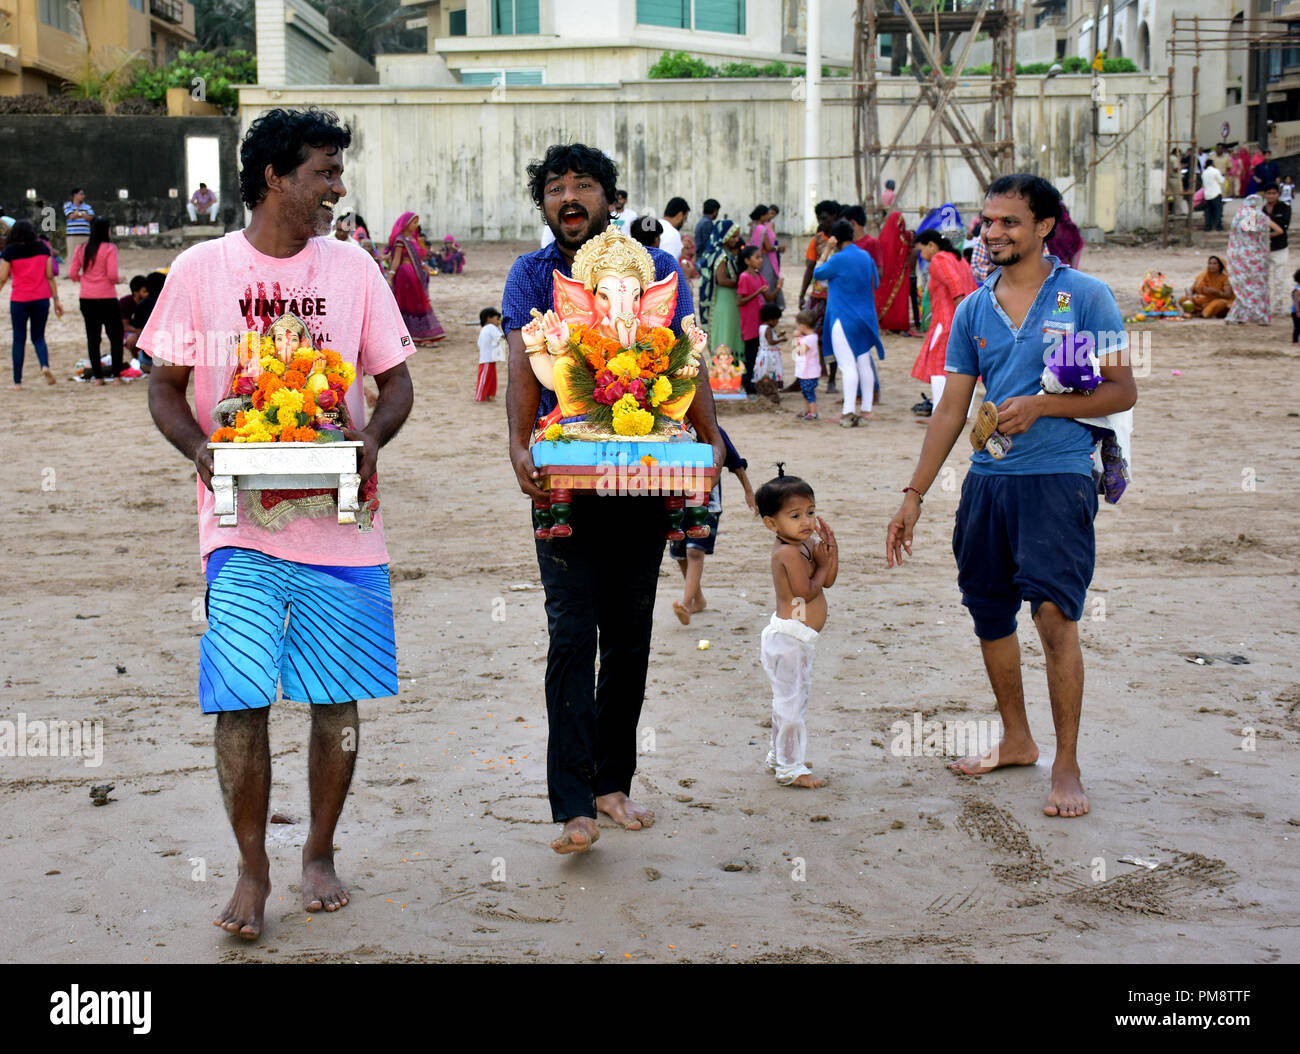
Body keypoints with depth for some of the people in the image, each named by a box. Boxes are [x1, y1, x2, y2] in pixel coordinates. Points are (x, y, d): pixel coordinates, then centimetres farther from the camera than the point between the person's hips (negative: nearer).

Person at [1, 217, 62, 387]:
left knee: (19, 340, 6)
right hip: (41, 298, 2)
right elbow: (50, 276, 2)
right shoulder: (43, 248, 2)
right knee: (38, 337, 12)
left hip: (19, 300, -2)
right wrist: (56, 299, 7)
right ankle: (45, 365, -17)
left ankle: (17, 381, 7)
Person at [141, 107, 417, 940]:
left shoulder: (351, 266, 6)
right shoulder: (201, 269, 1)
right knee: (240, 700, -3)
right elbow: (166, 386, 6)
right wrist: (199, 448, -13)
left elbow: (395, 381, 10)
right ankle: (253, 871, 14)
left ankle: (321, 853, 27)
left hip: (340, 520, 2)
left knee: (337, 699, 7)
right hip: (241, 521, -2)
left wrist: (372, 437, -11)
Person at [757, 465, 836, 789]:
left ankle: (779, 756, 34)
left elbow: (828, 581, 9)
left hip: (796, 637, 11)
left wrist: (831, 550, -3)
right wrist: (822, 562, -11)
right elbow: (807, 592, -22)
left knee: (793, 699, 21)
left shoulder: (805, 546, 10)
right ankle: (790, 768, 2)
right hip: (789, 637, -11)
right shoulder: (789, 552, -19)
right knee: (790, 701, -4)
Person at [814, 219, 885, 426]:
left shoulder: (838, 259, -15)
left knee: (848, 366, -9)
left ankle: (849, 412, -13)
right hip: (865, 318, 7)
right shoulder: (866, 256, 7)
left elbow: (818, 274, -1)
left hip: (843, 319, -7)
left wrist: (827, 250, -1)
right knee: (864, 364, 13)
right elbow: (875, 283, 17)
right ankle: (866, 409, 19)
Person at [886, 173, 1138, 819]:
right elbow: (951, 409, 13)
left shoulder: (1085, 297, -3)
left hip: (1057, 479, -6)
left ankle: (1067, 766, -1)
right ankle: (1015, 740, 29)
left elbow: (1122, 391, -4)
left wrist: (1040, 406, -17)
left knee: (1055, 615, -12)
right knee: (989, 612, 11)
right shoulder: (973, 309, 11)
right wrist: (913, 495, 9)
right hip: (986, 480, 6)